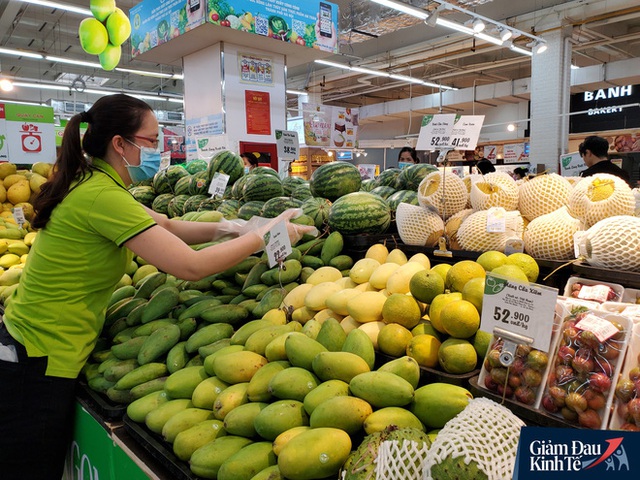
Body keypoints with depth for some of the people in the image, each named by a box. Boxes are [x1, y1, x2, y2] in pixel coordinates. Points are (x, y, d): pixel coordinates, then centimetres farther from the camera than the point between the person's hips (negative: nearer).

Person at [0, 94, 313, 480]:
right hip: (38, 363, -9)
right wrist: (264, 235, -17)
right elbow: (191, 266, -28)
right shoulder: (102, 195, -24)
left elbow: (165, 226, 12)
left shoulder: (92, 183, 6)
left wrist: (224, 228, -4)